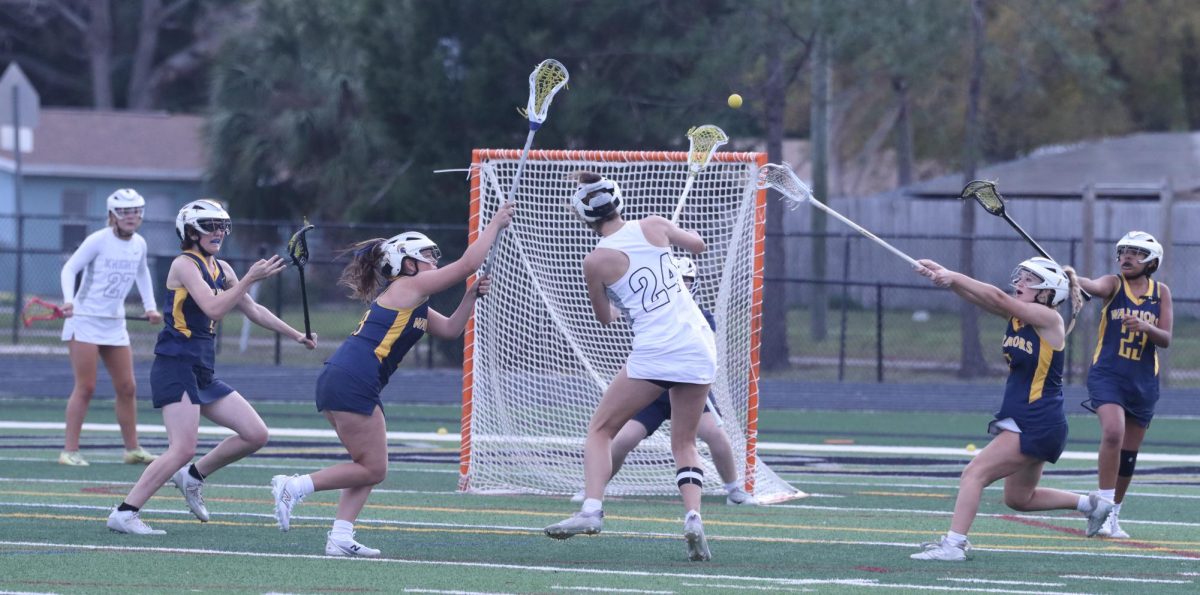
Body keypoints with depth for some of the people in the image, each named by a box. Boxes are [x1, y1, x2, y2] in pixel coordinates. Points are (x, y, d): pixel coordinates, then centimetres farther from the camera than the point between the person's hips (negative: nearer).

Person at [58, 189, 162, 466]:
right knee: (85, 387, -9)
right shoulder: (98, 241, -13)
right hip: (85, 319, -6)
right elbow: (69, 268, -13)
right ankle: (70, 451, -5)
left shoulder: (139, 244, 5)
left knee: (127, 388, 6)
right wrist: (68, 300, -30)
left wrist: (150, 306, 11)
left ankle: (132, 449, 16)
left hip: (115, 324, 6)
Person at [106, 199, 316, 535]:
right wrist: (250, 279, -26)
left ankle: (193, 476, 20)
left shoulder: (222, 269, 15)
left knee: (256, 435, 6)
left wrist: (297, 336, 24)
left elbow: (253, 311, 25)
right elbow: (214, 308, -23)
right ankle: (124, 514, -15)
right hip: (175, 366, -9)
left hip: (203, 372, 9)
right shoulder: (185, 265, -10)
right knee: (183, 450, -19)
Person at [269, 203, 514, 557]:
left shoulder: (413, 304, 25)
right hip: (352, 383, -10)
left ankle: (341, 537, 3)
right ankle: (294, 487, -8)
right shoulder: (407, 287, -2)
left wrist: (472, 294, 18)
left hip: (339, 382, 10)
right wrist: (495, 225, 8)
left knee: (370, 468, 11)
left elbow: (450, 329, 32)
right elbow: (468, 263, -2)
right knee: (372, 470, -6)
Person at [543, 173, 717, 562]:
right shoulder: (653, 226, 3)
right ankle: (693, 516, -7)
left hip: (654, 353, -4)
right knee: (684, 443, 15)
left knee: (600, 429, 11)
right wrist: (679, 233, 46)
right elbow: (697, 245, 23)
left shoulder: (596, 262, -4)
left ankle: (592, 508, -7)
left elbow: (605, 317, 13)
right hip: (698, 350, 4)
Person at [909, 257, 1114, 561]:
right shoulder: (1016, 314, 7)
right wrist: (946, 277, -24)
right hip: (1020, 421, 10)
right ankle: (1090, 505, 34)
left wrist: (953, 276, -29)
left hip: (1039, 426, -10)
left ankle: (954, 543, -20)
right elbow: (984, 299, -7)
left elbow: (998, 298, -25)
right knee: (1019, 499, 21)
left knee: (975, 472, -17)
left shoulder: (1049, 319, -15)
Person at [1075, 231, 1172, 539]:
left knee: (1128, 452, 9)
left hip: (1144, 383, 3)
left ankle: (1113, 516, 23)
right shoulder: (1114, 284, -2)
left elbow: (1165, 340, 0)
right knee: (1113, 432, -26)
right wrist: (1072, 279, -47)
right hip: (1108, 374, -3)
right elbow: (1095, 286, -25)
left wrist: (1144, 326, -21)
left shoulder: (1161, 293, 6)